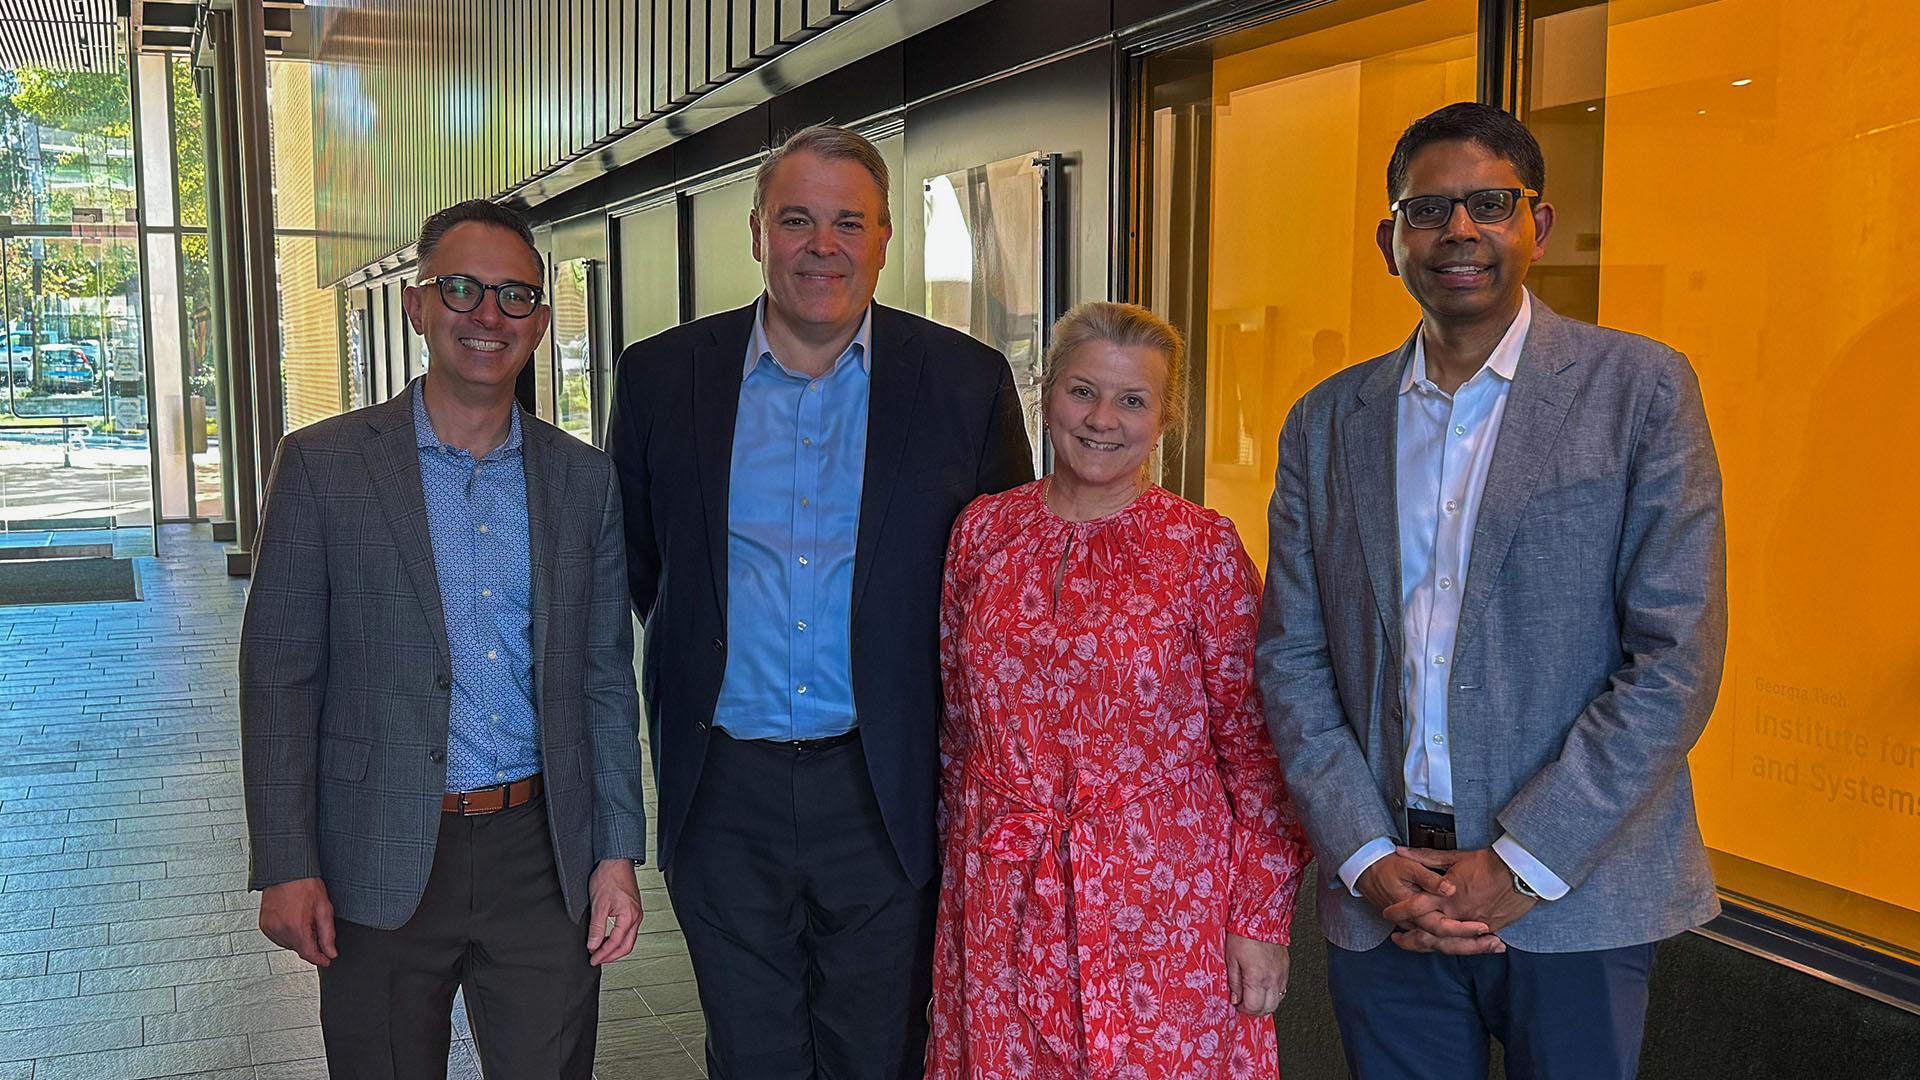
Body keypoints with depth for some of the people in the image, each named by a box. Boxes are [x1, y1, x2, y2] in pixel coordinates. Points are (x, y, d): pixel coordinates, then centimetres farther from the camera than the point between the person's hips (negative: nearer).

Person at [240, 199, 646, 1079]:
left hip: (543, 859, 2)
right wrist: (285, 866, -7)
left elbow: (606, 678, 7)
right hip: (380, 866, -2)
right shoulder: (322, 464, -2)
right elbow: (280, 675, -3)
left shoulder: (583, 480, 5)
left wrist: (617, 853, 3)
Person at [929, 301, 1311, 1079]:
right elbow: (959, 720, 11)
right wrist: (958, 862, 12)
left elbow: (1255, 744, -5)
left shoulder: (1203, 546, -6)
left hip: (1160, 903, -2)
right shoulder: (983, 531, 3)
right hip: (1004, 910, 3)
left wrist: (1262, 917, -7)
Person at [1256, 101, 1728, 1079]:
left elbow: (1677, 657, -9)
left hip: (1577, 900, -2)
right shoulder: (1326, 422, 6)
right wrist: (1367, 856, -6)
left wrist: (1523, 863, -13)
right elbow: (1292, 659, 5)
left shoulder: (1640, 389, -3)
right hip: (1379, 898, 3)